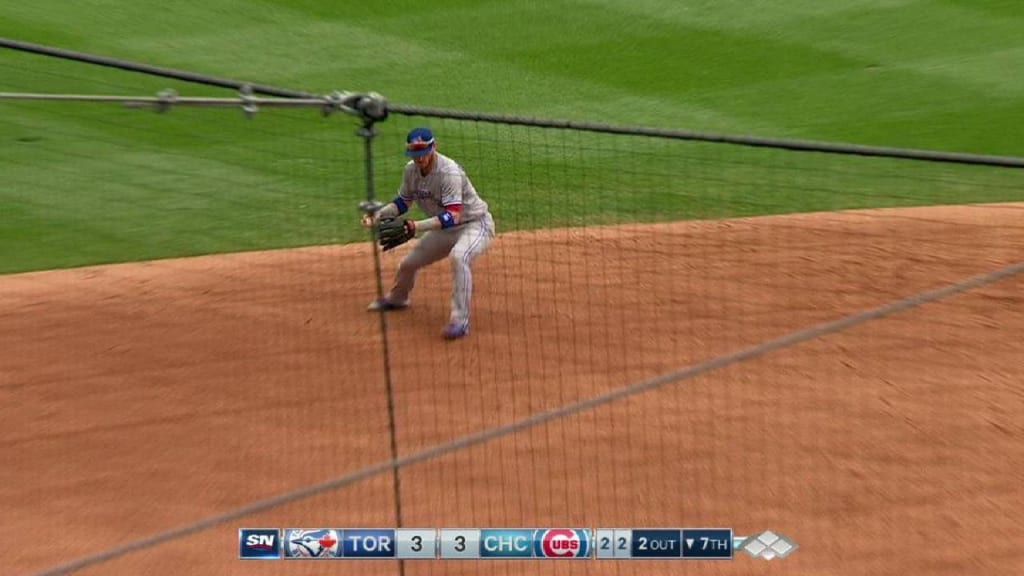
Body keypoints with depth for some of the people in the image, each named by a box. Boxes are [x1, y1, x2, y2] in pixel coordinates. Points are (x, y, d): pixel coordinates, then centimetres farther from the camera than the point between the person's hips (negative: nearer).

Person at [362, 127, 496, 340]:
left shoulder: (450, 172, -32)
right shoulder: (411, 170, -10)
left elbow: (453, 216, -41)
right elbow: (403, 201, 4)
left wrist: (414, 226, -50)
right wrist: (378, 214, -15)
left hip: (475, 224, -8)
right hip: (444, 229, 8)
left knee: (459, 256, -38)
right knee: (408, 263, 16)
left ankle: (460, 320, -31)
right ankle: (396, 298, 50)